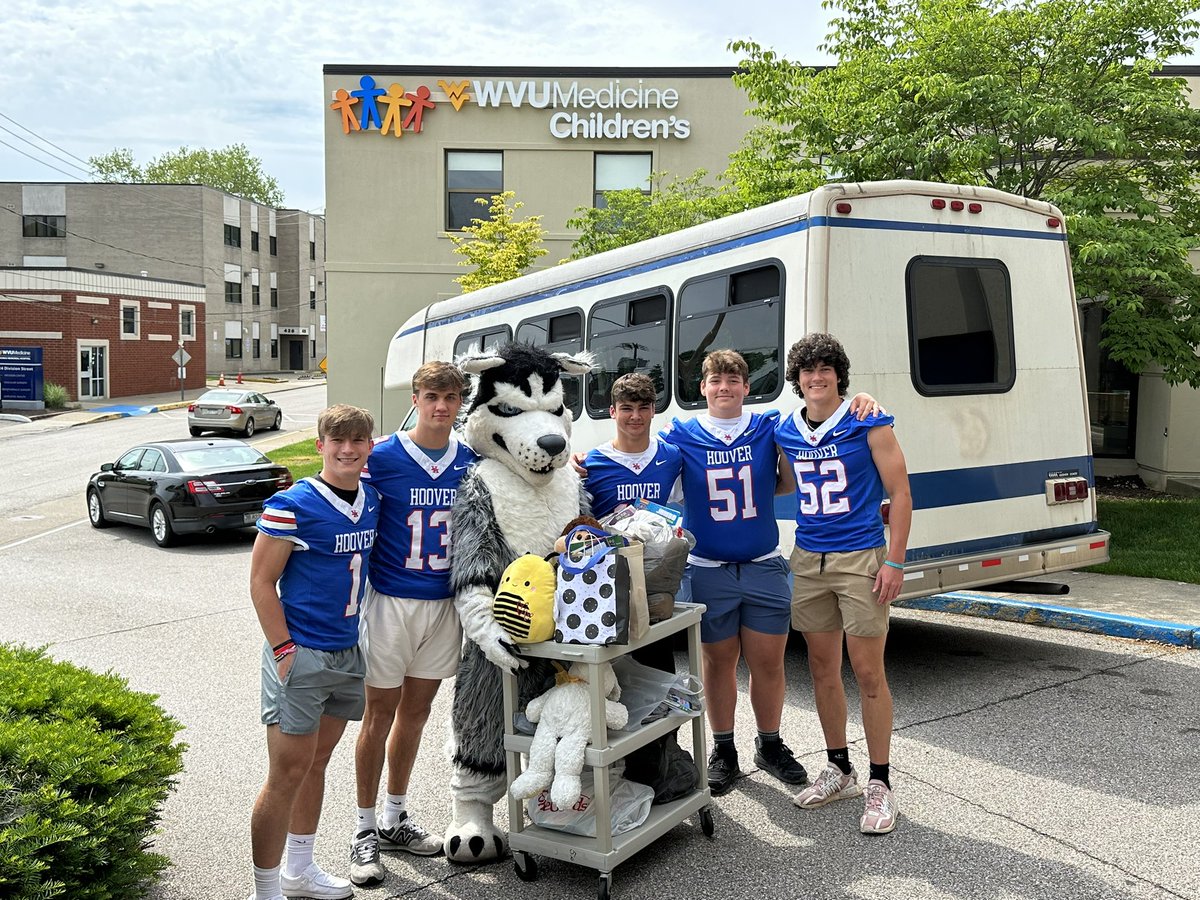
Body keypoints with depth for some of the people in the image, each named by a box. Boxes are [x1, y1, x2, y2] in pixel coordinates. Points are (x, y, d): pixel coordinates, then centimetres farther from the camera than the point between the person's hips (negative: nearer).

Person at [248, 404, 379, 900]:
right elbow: (261, 582, -12)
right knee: (288, 774, -1)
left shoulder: (372, 499, 4)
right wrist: (283, 650, -15)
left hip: (348, 651, 7)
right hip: (301, 654, -6)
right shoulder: (292, 505, -14)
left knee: (316, 763, 19)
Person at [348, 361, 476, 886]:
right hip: (391, 601, -4)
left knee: (416, 710, 14)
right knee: (380, 714, 5)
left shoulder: (469, 462, 2)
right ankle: (364, 831, 19)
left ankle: (394, 820, 30)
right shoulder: (382, 458, -9)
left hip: (445, 603, 4)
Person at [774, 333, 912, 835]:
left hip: (860, 558, -5)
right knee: (822, 669, 12)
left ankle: (880, 784, 11)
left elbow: (899, 493, -6)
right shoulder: (786, 433, 7)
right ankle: (839, 771, 27)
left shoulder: (868, 424, -7)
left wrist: (894, 563, -12)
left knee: (868, 672, -2)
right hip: (807, 561, 5)